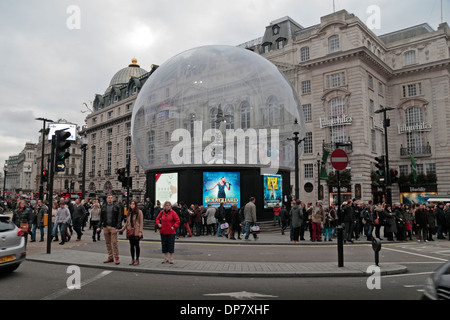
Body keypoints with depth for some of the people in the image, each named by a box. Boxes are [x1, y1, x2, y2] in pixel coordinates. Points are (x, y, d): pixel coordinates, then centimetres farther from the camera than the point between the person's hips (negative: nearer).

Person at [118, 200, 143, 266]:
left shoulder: (139, 212, -5)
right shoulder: (129, 213, 12)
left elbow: (141, 222, -7)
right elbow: (127, 222, 17)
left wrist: (140, 231, -13)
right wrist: (122, 229, 11)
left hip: (136, 232, -5)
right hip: (130, 231, 5)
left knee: (136, 245, 0)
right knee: (131, 245, 9)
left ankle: (137, 260, 10)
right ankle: (132, 259, 19)